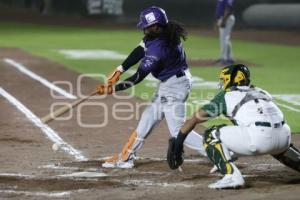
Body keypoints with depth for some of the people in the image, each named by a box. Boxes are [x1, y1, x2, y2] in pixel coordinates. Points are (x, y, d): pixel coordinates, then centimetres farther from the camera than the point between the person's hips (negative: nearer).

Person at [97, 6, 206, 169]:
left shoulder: (157, 48, -30)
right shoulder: (167, 33, -5)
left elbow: (138, 77, -23)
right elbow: (140, 50, 2)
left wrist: (114, 89, -16)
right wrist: (120, 69, -5)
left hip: (173, 86, -10)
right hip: (167, 84, 10)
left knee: (178, 130, -9)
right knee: (148, 118, 17)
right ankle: (125, 157, 27)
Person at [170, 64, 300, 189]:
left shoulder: (225, 95, 18)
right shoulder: (262, 92, 31)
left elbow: (195, 119, 20)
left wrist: (178, 142, 31)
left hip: (258, 137, -6)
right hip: (284, 139, 6)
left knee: (211, 135, 10)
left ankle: (231, 176, -6)